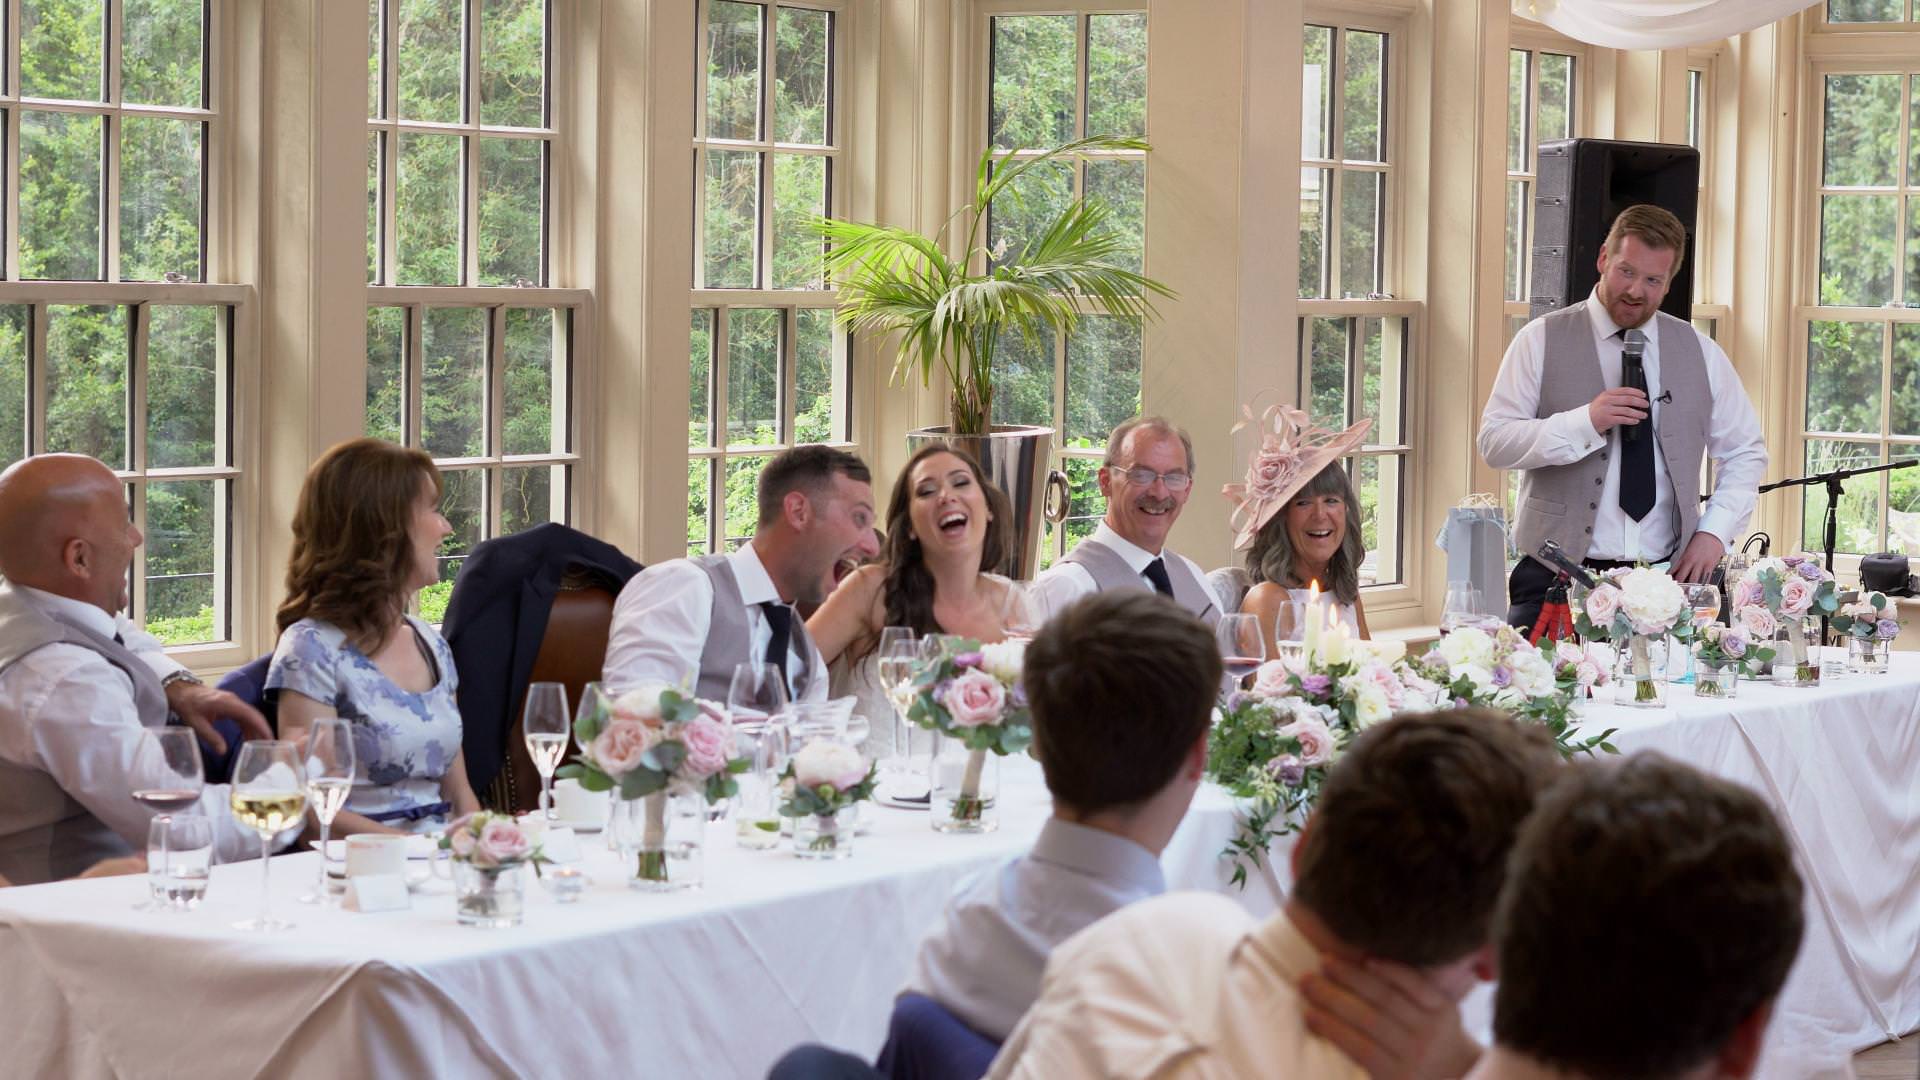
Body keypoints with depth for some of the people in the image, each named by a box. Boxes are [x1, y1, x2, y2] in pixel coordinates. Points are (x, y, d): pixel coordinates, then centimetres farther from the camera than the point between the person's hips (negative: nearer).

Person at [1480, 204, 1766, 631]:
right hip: (1559, 576, -2)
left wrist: (1714, 531, 2)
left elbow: (1745, 453, 17)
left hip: (1665, 579, 2)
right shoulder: (1542, 341, 3)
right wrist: (1585, 423, -17)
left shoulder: (1699, 352, 12)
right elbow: (1494, 441, -4)